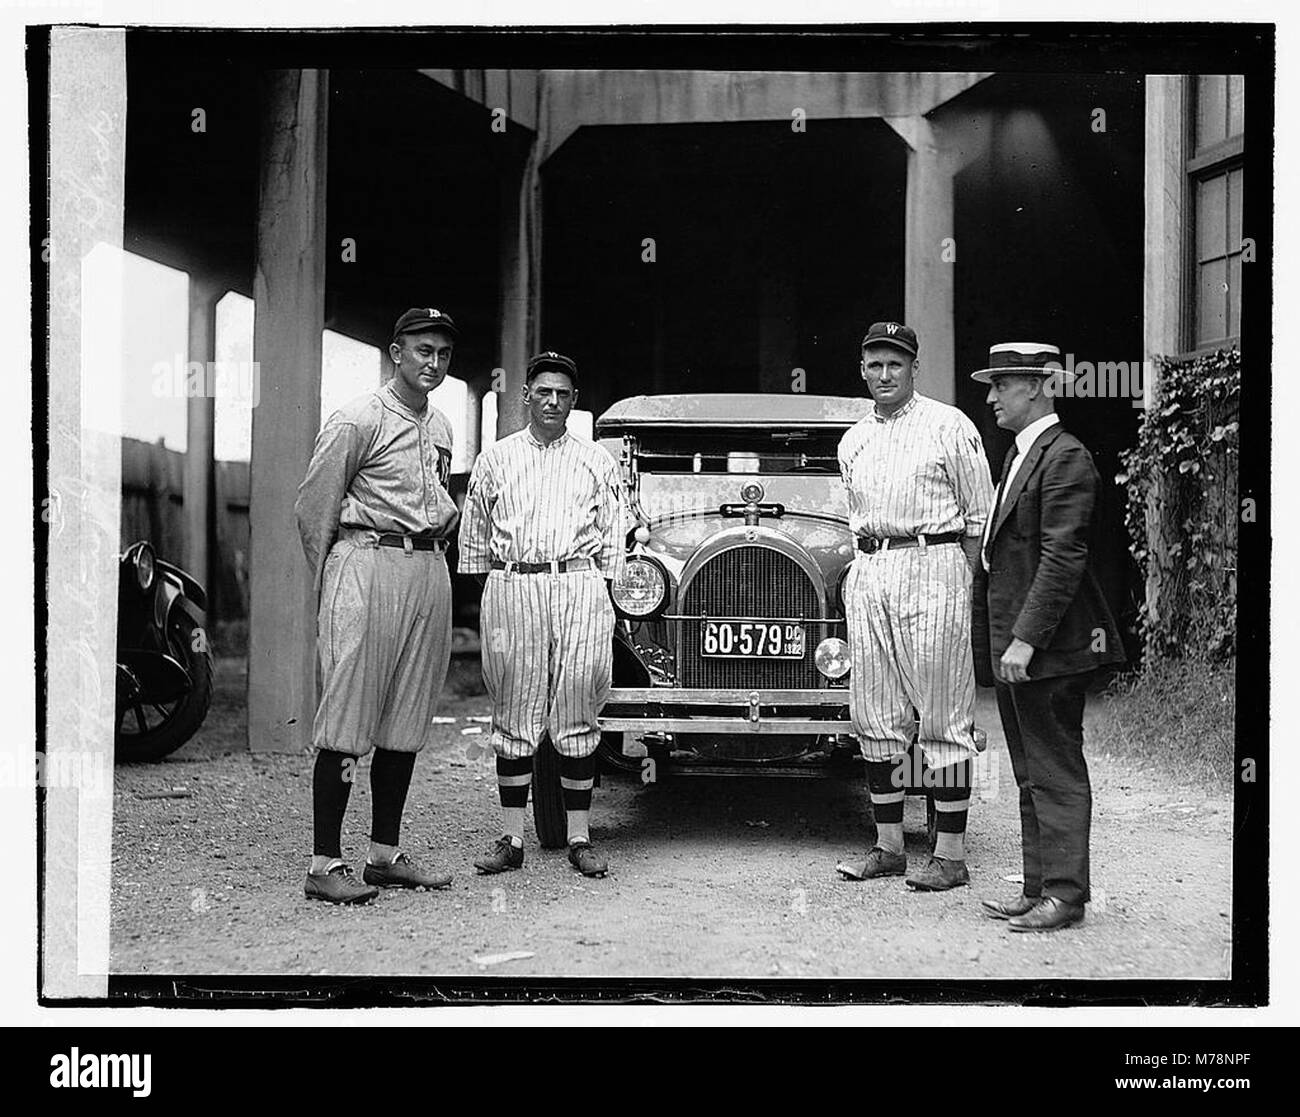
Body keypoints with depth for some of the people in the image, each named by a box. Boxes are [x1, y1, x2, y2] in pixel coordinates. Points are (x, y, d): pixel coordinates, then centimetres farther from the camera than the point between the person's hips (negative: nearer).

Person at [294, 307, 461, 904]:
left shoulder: (441, 427, 17)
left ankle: (385, 854, 17)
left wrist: (430, 555, 17)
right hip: (368, 563, -7)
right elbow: (313, 506, -4)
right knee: (346, 721, -8)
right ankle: (324, 865, -6)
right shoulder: (358, 420, -6)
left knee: (406, 720, 9)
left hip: (430, 572, 7)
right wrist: (332, 580, 1)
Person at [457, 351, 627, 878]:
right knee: (514, 716, 1)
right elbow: (473, 538, 16)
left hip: (579, 586, 0)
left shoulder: (596, 461, 13)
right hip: (510, 587, 1)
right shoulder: (494, 459, 13)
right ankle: (510, 839, 6)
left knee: (576, 717, -1)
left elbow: (612, 539, 13)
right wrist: (489, 593, 8)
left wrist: (599, 596, 4)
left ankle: (580, 839, 4)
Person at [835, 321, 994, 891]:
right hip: (867, 572, 6)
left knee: (943, 717, -5)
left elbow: (978, 517, 0)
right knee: (875, 716, 7)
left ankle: (950, 854, -1)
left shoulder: (949, 426, 0)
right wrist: (865, 565, 12)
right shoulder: (852, 440, 17)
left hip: (930, 566, -6)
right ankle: (888, 845, 15)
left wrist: (966, 588, -5)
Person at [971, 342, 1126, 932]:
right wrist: (996, 642, 16)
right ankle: (1038, 887, 21)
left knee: (1056, 773, -3)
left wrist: (1026, 639, -23)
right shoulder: (1019, 455, 18)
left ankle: (1065, 894, 4)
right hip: (1011, 644, 10)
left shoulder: (1066, 458, -13)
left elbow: (1063, 558, -20)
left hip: (1045, 647, -10)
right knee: (1031, 776, 14)